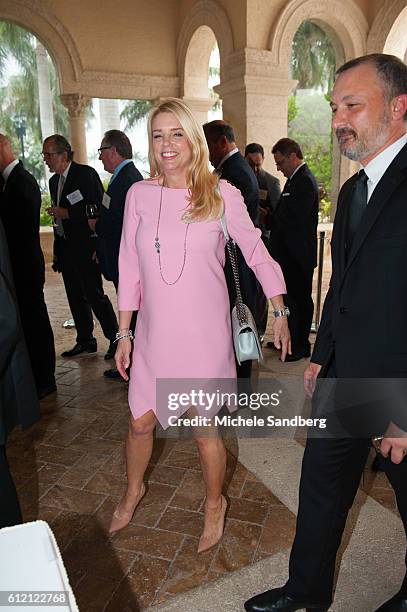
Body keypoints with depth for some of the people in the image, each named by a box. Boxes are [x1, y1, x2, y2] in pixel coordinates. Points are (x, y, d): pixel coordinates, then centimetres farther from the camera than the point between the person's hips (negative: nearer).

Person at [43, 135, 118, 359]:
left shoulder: (86, 174, -7)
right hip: (65, 247, 8)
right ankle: (85, 341, 22)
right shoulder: (54, 181, 16)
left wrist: (67, 213, -16)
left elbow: (99, 208, -14)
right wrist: (57, 251, 18)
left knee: (94, 294, -7)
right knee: (76, 296, 11)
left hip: (85, 246, -8)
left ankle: (115, 338, 7)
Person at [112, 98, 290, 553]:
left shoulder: (222, 194, -5)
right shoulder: (139, 194, 1)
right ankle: (134, 490, 48)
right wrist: (123, 333, 5)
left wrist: (280, 314, -1)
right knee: (140, 422, 15)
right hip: (154, 333, 3)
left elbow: (257, 254, 2)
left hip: (204, 334, -2)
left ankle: (214, 503, 40)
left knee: (204, 430, 9)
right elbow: (129, 268, 4)